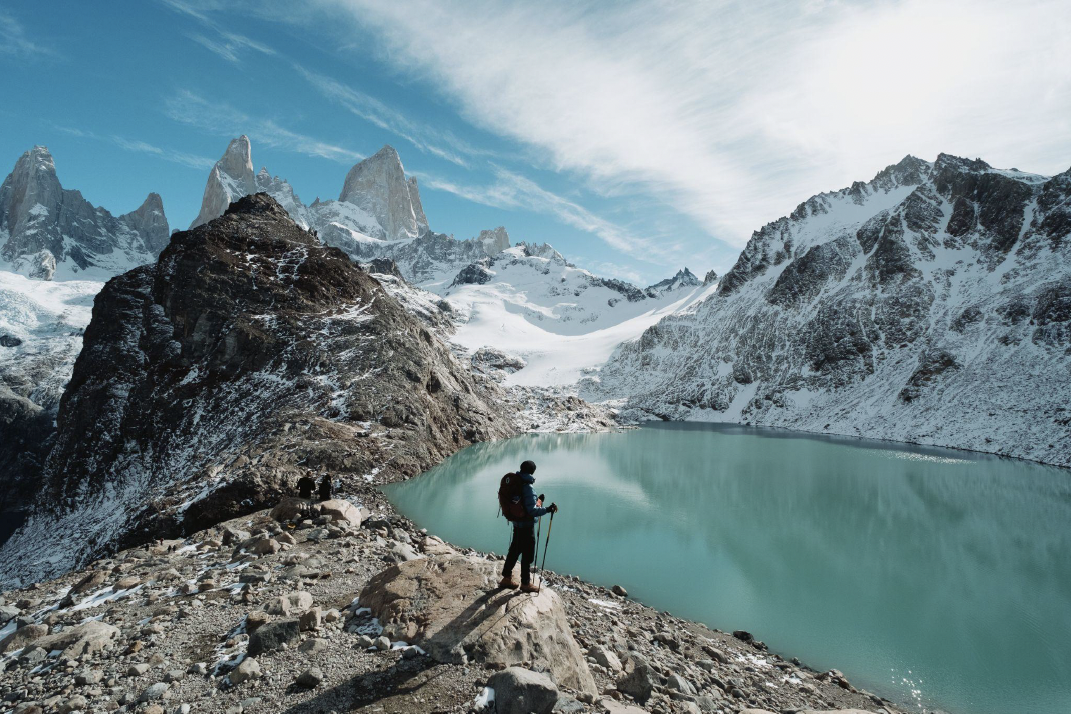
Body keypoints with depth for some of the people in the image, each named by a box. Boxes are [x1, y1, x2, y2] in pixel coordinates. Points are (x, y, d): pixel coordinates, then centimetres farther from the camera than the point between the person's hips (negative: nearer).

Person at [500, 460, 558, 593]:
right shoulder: (528, 488, -22)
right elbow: (531, 511, -26)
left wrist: (537, 501, 21)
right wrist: (547, 509, -26)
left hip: (517, 524, 9)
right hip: (527, 526, -9)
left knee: (514, 551, 19)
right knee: (527, 555, 4)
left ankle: (507, 578, 30)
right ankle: (525, 583, 15)